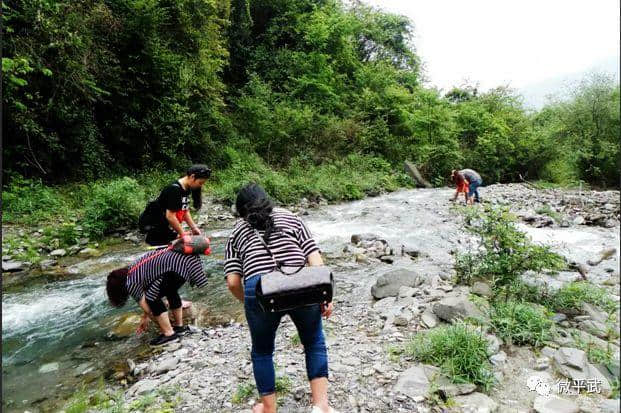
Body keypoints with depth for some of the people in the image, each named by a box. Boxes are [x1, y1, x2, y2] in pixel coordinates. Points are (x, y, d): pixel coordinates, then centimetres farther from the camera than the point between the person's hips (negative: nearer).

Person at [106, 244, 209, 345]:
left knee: (152, 299, 3)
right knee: (171, 291, 29)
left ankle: (169, 333, 10)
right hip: (187, 259, 10)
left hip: (176, 266, -10)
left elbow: (147, 309, 7)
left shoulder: (131, 284, 2)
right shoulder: (132, 269, 27)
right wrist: (145, 317, 39)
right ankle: (180, 326, 36)